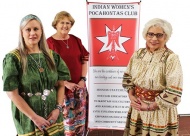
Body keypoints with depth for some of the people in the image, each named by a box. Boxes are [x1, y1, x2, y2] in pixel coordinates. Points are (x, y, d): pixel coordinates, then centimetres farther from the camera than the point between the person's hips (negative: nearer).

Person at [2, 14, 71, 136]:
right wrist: (34, 117, -14)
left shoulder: (52, 56, 3)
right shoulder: (13, 58, -10)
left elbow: (61, 85, 7)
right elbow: (12, 93, -12)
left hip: (53, 116, 4)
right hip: (28, 118, -3)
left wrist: (58, 108, -7)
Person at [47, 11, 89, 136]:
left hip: (79, 87, 5)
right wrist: (66, 83, -15)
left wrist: (83, 79, -2)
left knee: (80, 118, 14)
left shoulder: (76, 40, 6)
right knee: (65, 120, 4)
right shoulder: (50, 42, -9)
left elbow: (84, 60, 9)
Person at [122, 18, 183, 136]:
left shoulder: (171, 58, -17)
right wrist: (131, 96, -6)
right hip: (137, 108, 5)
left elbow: (173, 94, -19)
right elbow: (127, 77, 10)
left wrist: (149, 106, -15)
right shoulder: (138, 54, 1)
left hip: (160, 111, -5)